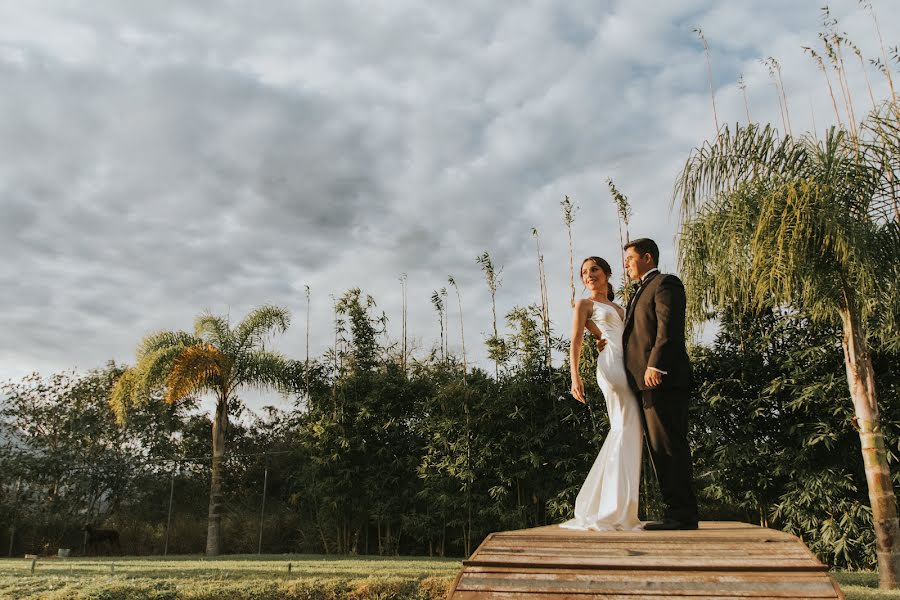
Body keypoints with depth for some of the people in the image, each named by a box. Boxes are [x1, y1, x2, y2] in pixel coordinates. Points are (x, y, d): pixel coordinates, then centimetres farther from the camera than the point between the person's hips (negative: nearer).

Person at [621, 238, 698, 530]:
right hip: (647, 384, 10)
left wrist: (655, 366, -22)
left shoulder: (666, 283, -1)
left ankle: (683, 515, -4)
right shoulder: (641, 291, 28)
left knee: (671, 447, -9)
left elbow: (669, 327, -14)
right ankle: (676, 512, 14)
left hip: (662, 379, -10)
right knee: (659, 449, 9)